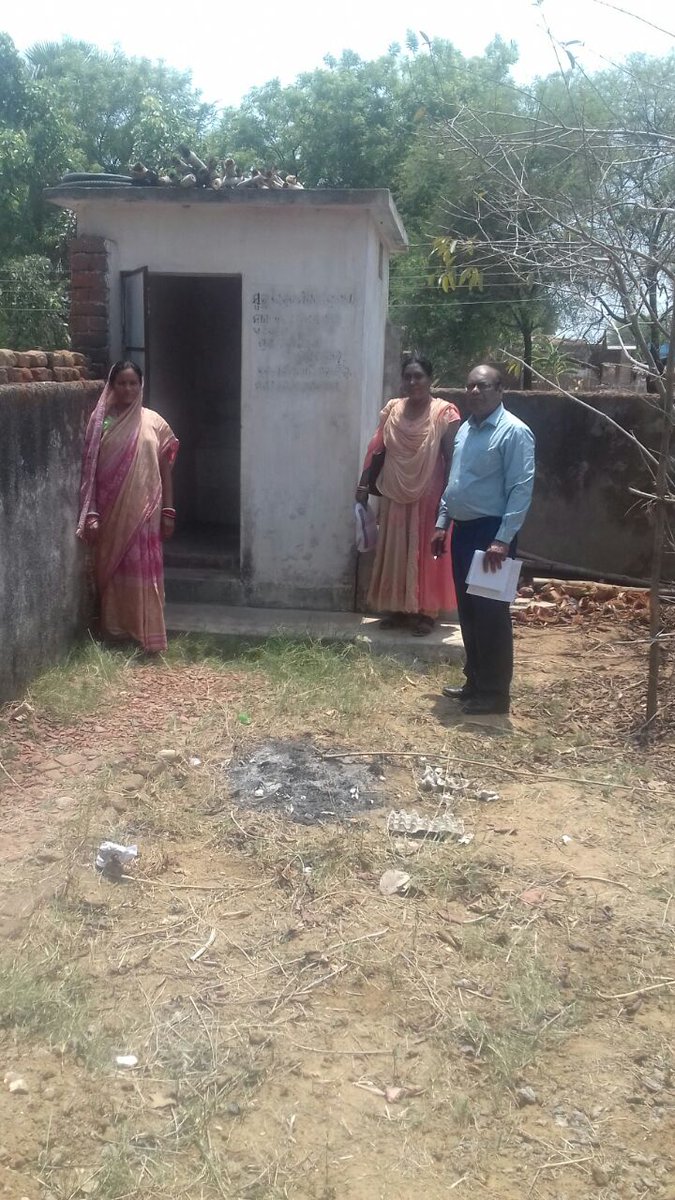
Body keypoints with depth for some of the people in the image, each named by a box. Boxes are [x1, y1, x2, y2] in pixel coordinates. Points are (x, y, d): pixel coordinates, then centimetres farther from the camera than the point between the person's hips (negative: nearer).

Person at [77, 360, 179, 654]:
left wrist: (168, 512, -1)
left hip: (143, 513, 0)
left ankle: (148, 635, 4)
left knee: (144, 570, -1)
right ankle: (115, 630, 19)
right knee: (112, 570, 8)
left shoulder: (154, 422, 2)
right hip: (110, 513, 1)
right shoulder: (100, 422, 1)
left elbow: (165, 470, 4)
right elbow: (89, 470, 0)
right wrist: (89, 514, -6)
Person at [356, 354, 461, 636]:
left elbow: (451, 459, -10)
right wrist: (364, 485, 4)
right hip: (395, 496, 5)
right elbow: (377, 450, 8)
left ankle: (426, 612, 10)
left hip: (428, 498, -4)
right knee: (395, 552, 10)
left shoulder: (444, 413, -9)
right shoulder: (392, 410, 5)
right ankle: (398, 608, 21)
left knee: (425, 553, 2)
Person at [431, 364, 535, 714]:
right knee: (467, 611, 14)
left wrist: (503, 540, -24)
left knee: (491, 615, -3)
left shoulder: (514, 432, -13)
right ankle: (475, 682, 26)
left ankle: (495, 693, 6)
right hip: (463, 530, 8)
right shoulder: (465, 430, 13)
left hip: (491, 531, -8)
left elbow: (521, 489, -18)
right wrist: (442, 524, 16)